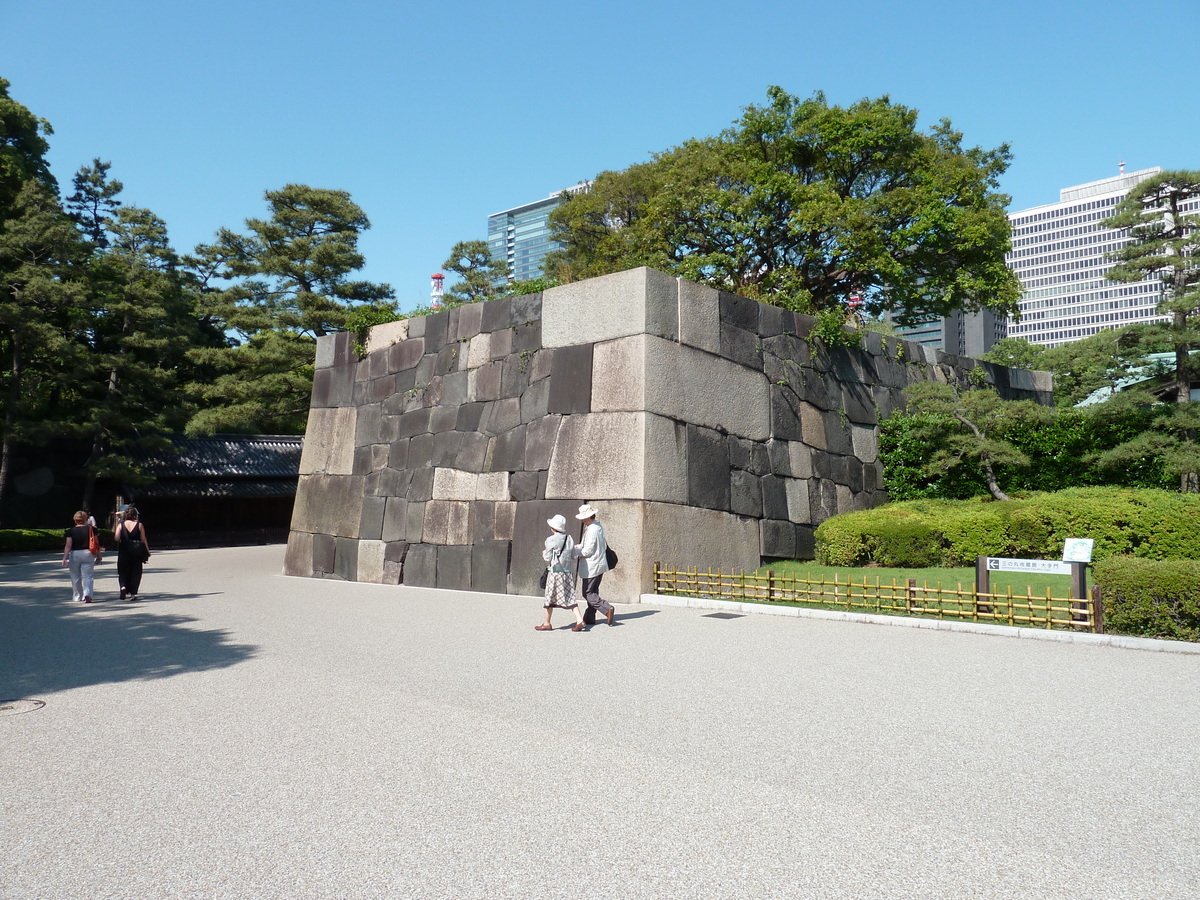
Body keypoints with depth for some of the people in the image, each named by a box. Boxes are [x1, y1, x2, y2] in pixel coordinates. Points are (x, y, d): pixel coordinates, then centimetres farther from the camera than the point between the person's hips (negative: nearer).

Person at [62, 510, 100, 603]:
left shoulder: (70, 531, -3)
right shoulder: (90, 529, -1)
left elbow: (68, 545, -10)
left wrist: (64, 558, -10)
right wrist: (98, 555, 12)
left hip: (74, 554, 0)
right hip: (87, 554, 0)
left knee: (75, 577, 13)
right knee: (87, 576, 0)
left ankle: (77, 596, 24)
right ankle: (87, 594, -19)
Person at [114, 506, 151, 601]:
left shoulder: (120, 525, -1)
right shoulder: (139, 525, -3)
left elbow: (117, 538, -11)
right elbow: (143, 539, -2)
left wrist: (121, 541, 12)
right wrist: (147, 551, 8)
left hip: (124, 551, 0)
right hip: (137, 552, 0)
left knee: (123, 571, 13)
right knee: (135, 572, 8)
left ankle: (123, 586, -13)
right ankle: (133, 593, 6)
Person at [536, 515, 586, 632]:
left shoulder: (551, 540, -12)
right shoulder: (569, 539, 5)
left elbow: (547, 558, -9)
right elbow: (573, 556, 8)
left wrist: (544, 553, 11)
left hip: (555, 571, -5)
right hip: (568, 571, 5)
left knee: (550, 597, 7)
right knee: (570, 597, 7)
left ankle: (547, 623, 15)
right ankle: (579, 620, -5)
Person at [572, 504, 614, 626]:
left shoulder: (592, 531, -22)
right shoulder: (598, 526, 9)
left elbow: (587, 551, -21)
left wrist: (573, 552, -6)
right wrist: (579, 546, 11)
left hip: (592, 567, -10)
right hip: (600, 564, 10)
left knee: (587, 593, -2)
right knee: (593, 592, 16)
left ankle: (607, 609, -13)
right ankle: (589, 618, 23)